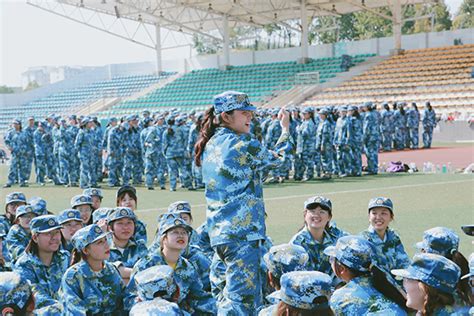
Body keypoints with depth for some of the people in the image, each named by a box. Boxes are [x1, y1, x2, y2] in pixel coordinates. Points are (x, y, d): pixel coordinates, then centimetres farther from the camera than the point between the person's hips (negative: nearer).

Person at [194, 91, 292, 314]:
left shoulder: (210, 146, 12)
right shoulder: (243, 144, -10)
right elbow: (277, 159, 6)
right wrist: (285, 128, 21)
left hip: (219, 231, 9)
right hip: (242, 231, -9)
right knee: (242, 298, -9)